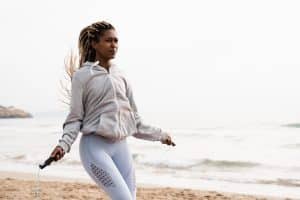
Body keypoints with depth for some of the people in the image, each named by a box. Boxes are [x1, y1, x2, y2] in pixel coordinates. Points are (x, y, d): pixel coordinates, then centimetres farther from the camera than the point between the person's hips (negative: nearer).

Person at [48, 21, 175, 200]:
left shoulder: (120, 76, 13)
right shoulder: (82, 76, -2)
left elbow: (133, 117, 20)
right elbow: (75, 118, -2)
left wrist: (158, 134, 23)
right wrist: (64, 144, -17)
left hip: (121, 146, 6)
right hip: (95, 146, -6)